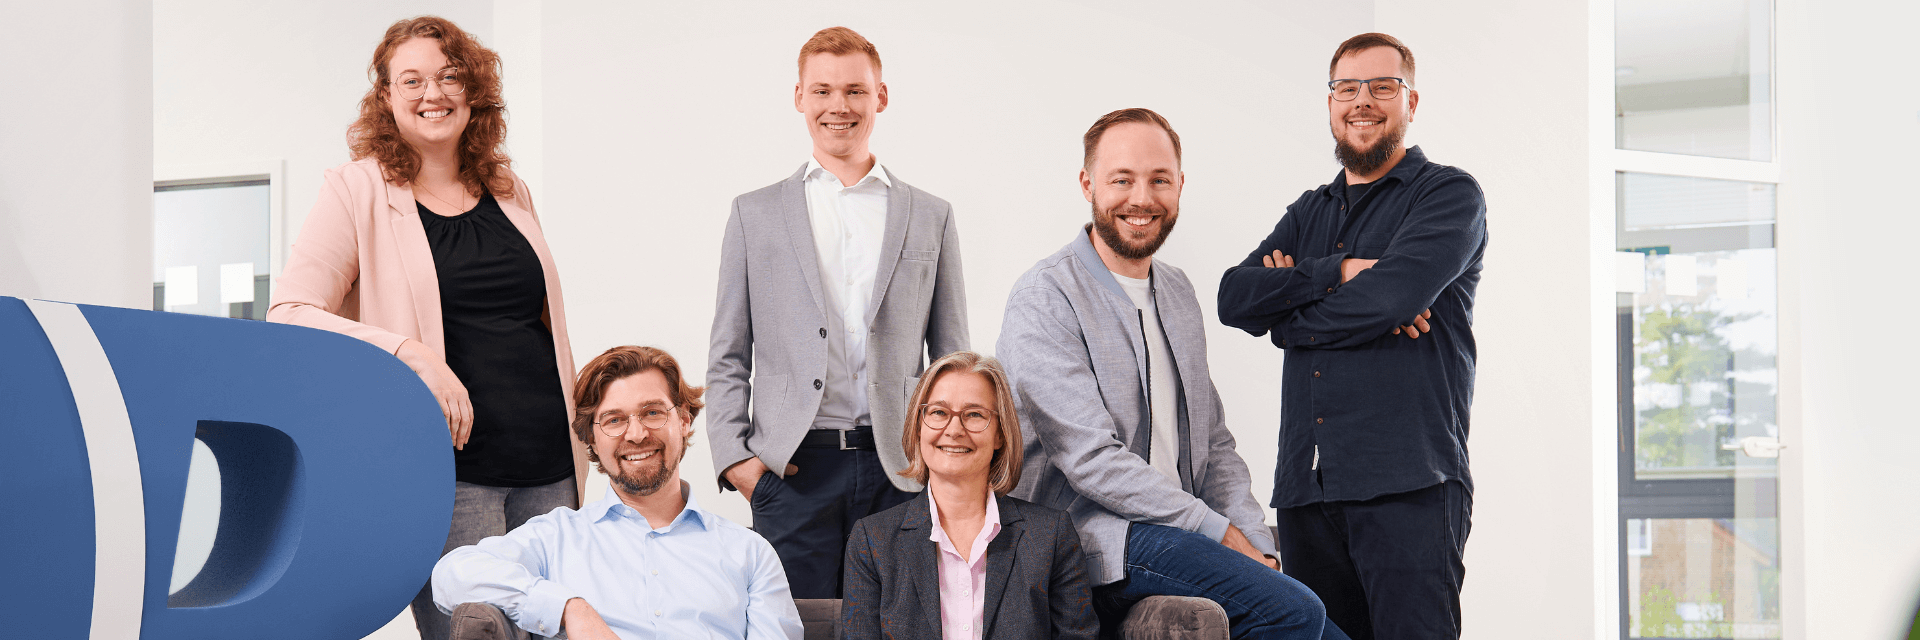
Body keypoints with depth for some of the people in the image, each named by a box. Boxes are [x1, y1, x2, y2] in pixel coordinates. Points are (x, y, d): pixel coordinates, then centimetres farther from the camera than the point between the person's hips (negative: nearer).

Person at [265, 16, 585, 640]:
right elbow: (290, 316, -8)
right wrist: (409, 352, -20)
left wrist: (577, 444, 17)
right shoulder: (358, 190, 1)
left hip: (549, 470, 5)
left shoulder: (511, 194, 15)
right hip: (449, 470, -5)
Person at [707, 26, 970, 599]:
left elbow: (952, 360, 13)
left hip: (900, 472, 1)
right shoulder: (755, 215, 10)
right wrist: (733, 454, -2)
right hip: (792, 469, -1)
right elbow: (727, 357, 10)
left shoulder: (931, 217, 12)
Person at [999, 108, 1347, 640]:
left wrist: (1254, 545, 2)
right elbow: (1091, 459, -15)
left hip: (1185, 533, 7)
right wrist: (1223, 535, -13)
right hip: (1098, 540, -7)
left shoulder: (1178, 293, 18)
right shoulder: (1045, 298, -8)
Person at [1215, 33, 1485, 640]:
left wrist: (1285, 313, 1)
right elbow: (1233, 296, 6)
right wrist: (1337, 272, -9)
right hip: (1305, 486, 6)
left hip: (1408, 482, -5)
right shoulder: (1308, 212, 23)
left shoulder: (1449, 194, 5)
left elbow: (1394, 293, -14)